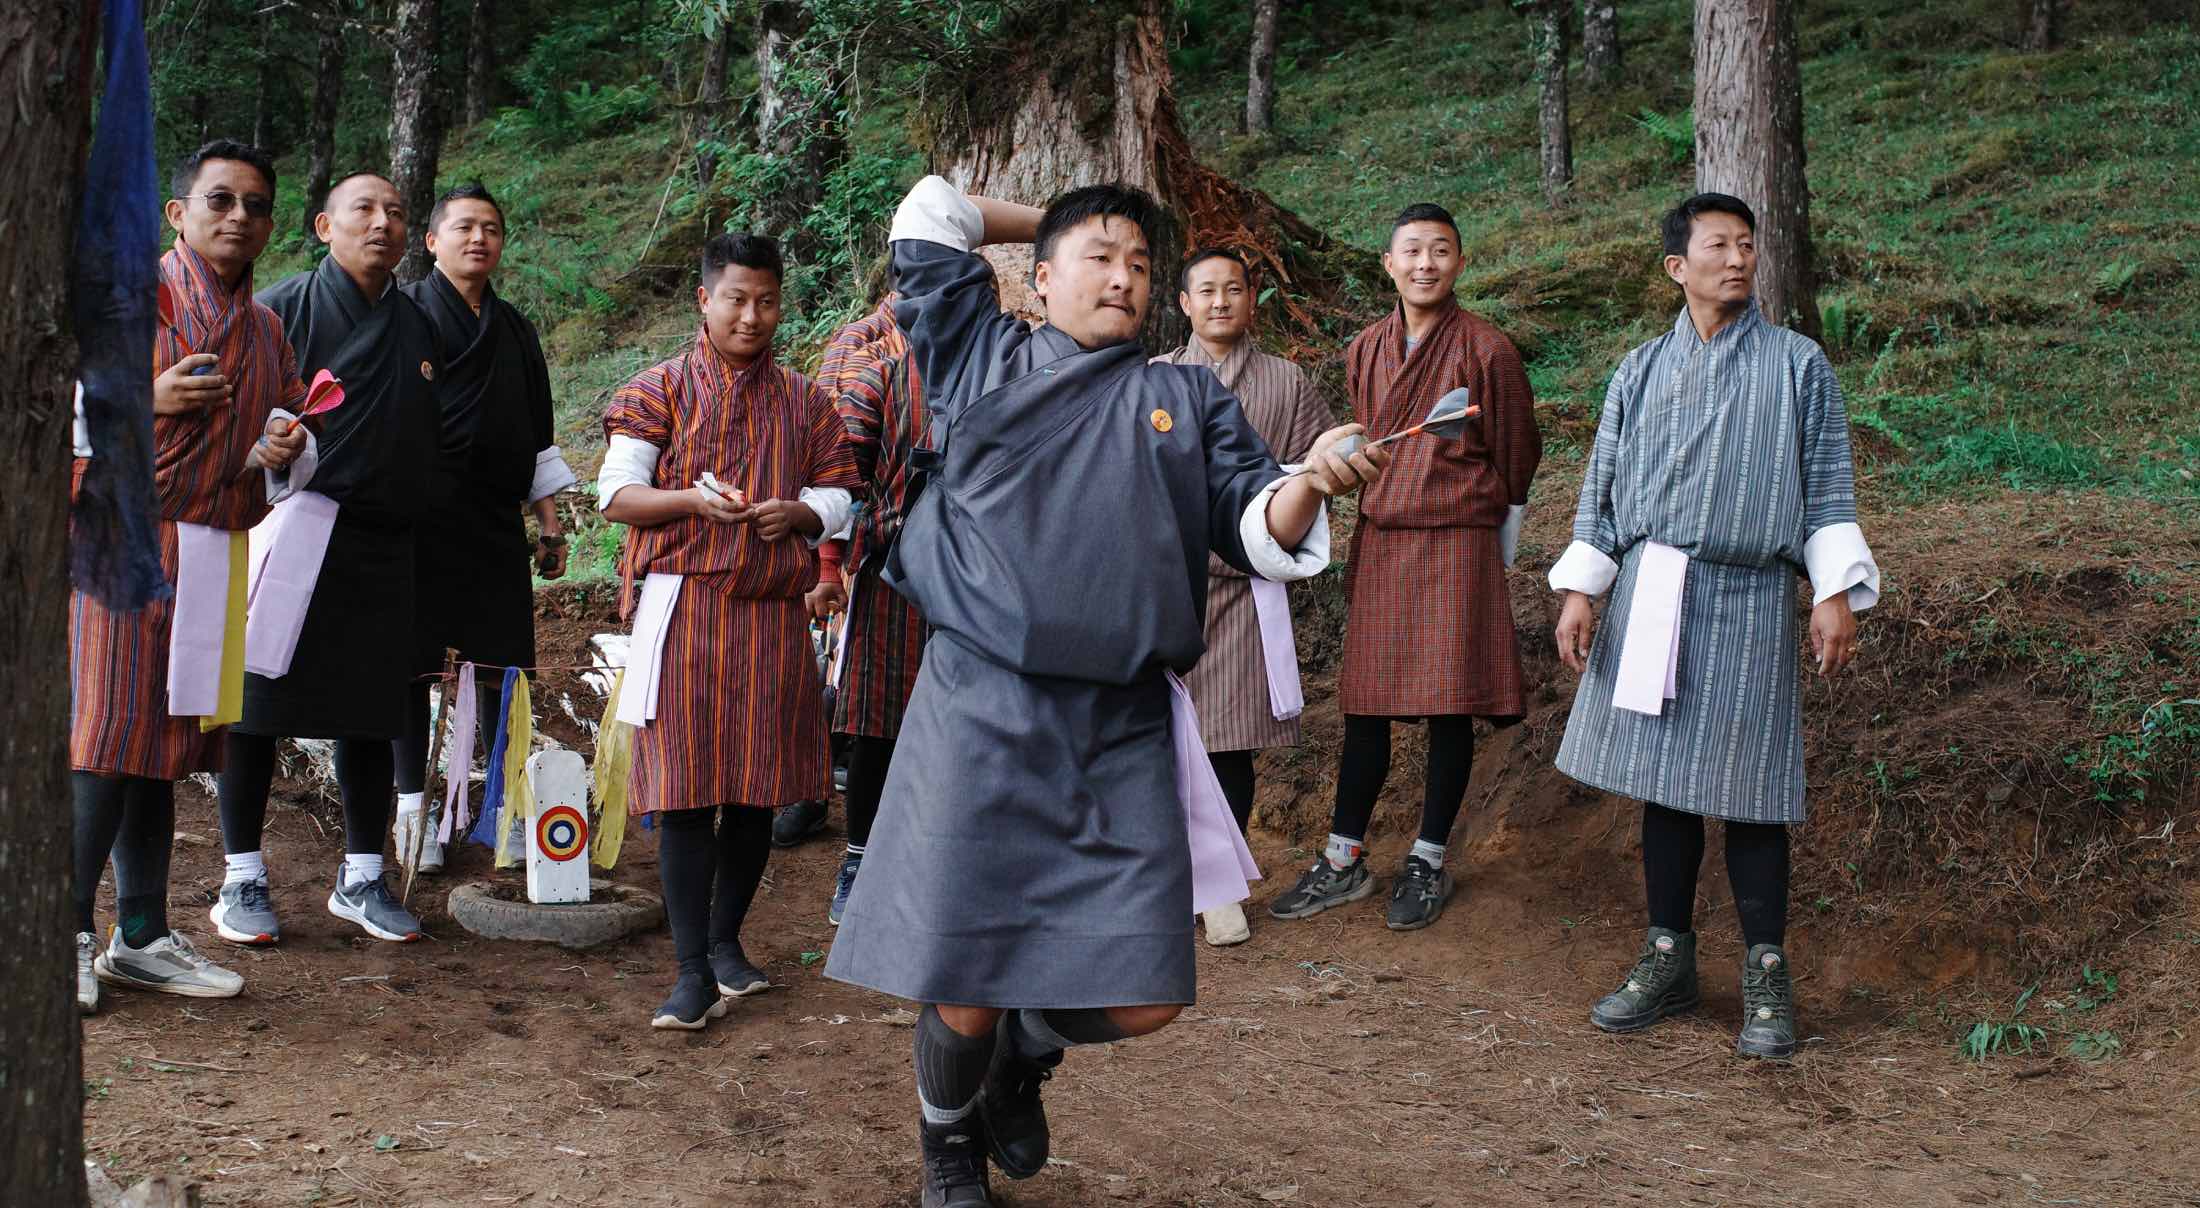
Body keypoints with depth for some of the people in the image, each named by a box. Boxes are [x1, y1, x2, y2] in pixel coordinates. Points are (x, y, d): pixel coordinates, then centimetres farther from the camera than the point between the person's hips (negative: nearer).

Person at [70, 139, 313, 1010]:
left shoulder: (267, 329, 17)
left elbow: (291, 434, 26)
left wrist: (287, 447, 2)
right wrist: (147, 399, -17)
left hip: (214, 560, 6)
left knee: (165, 746, 10)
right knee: (105, 739, -10)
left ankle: (142, 938, 16)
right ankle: (70, 936, -1)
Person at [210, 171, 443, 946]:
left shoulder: (417, 327, 15)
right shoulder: (281, 309, -1)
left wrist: (416, 517, 15)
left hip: (382, 545, 5)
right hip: (289, 531, -4)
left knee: (373, 713, 7)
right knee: (259, 703, 0)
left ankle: (360, 879, 18)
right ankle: (242, 881, 10)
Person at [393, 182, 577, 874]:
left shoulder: (515, 331, 19)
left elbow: (536, 434, 22)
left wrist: (550, 524, 16)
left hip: (496, 522, 4)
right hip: (422, 517, -4)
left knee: (502, 663, 0)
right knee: (412, 662, -2)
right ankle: (413, 805, 6)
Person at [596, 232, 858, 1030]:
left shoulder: (804, 402, 13)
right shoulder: (661, 390, 4)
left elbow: (836, 494, 14)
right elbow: (616, 493, -1)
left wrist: (797, 512, -9)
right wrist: (694, 500, -18)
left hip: (773, 612, 3)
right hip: (685, 606, -3)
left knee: (760, 784, 7)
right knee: (686, 785, -6)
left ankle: (725, 940, 25)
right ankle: (694, 973, -4)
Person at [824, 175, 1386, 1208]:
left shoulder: (1190, 400, 16)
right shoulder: (983, 358, 12)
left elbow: (1258, 536, 5)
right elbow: (927, 213, 19)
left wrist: (1312, 482, -16)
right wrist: (1055, 224, 27)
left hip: (1124, 731, 2)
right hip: (981, 712, -2)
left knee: (1140, 999, -5)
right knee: (962, 995, -2)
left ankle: (1029, 1047, 30)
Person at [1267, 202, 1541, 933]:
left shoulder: (1487, 350, -5)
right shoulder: (1366, 351, 7)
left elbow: (1516, 459, 1)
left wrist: (1498, 560, 4)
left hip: (1460, 544, -4)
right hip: (1380, 543, 4)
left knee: (1450, 706, 1)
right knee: (1364, 703, 5)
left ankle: (1429, 862, 13)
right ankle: (1345, 859, 14)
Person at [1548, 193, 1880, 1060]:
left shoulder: (1798, 366, 3)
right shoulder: (1642, 371, 10)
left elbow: (1829, 489, 2)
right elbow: (1602, 487, 12)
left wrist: (1837, 594, -6)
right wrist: (1579, 589, 5)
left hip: (1748, 599, -3)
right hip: (1651, 595, 3)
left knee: (1747, 794, 0)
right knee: (1661, 781, 8)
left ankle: (1766, 976, 11)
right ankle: (1668, 959, 20)